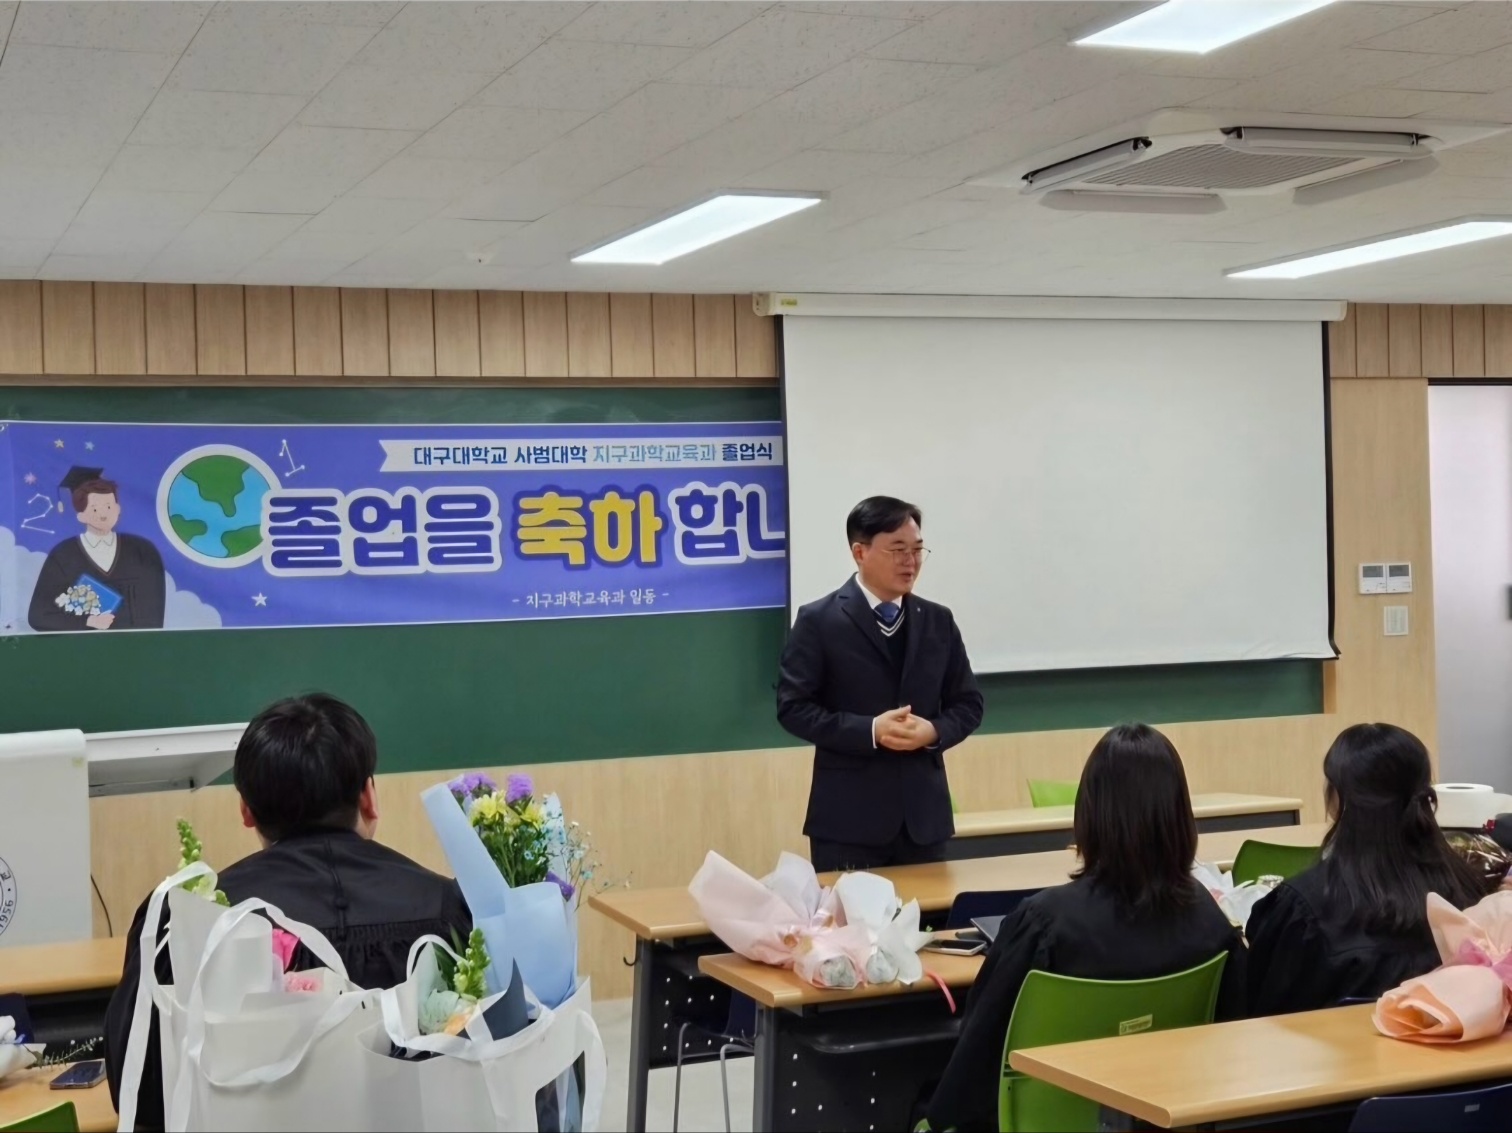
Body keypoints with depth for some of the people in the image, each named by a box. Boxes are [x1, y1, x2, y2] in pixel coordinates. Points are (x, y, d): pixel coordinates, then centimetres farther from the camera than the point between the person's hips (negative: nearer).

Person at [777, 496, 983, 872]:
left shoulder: (938, 621, 10)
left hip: (923, 813, 5)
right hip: (849, 817, -4)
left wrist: (934, 731, -10)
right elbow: (793, 706, -8)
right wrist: (869, 731, -19)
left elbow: (968, 703, 13)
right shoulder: (819, 621, -4)